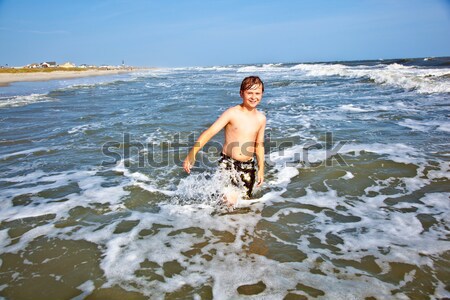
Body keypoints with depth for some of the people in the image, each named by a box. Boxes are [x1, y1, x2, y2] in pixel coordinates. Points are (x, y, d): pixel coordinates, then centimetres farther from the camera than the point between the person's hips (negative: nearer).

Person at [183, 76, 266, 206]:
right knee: (230, 201, -17)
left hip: (248, 166, 5)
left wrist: (261, 169, 15)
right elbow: (210, 132, -17)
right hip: (227, 162, -5)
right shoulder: (232, 113, -11)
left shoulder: (261, 118, 3)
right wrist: (192, 154, -25)